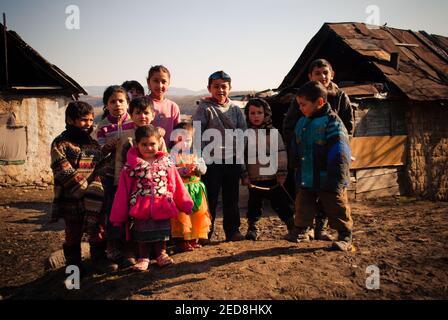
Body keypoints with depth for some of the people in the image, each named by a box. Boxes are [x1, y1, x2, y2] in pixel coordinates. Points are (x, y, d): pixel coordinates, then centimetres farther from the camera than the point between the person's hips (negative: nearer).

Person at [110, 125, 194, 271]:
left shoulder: (167, 164, -2)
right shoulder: (130, 167, -5)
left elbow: (177, 187, 3)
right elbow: (122, 193, -3)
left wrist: (186, 205, 6)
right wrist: (118, 217, -2)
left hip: (162, 208, 1)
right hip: (140, 209, -1)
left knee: (162, 233, 13)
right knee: (142, 235, 9)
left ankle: (161, 254, 33)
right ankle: (143, 258, 28)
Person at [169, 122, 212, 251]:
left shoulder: (195, 154, 12)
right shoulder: (173, 155, -5)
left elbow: (204, 169, 8)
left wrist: (197, 167, -12)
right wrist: (183, 170, -23)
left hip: (195, 189, 6)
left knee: (197, 214, 9)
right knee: (181, 215, -5)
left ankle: (194, 239, 24)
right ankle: (181, 241, 7)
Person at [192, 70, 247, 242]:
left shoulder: (235, 109, 9)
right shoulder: (204, 108, -3)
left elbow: (243, 132, 10)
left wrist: (238, 150, -2)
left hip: (232, 159, 4)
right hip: (211, 160, -4)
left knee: (232, 197, 12)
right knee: (210, 198, 2)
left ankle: (232, 230, 23)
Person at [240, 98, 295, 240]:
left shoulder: (272, 132, 0)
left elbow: (281, 153, -1)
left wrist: (282, 173, -5)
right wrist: (244, 175, -4)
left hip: (272, 177, -1)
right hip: (254, 179, 1)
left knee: (280, 203, 8)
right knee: (254, 204, 11)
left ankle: (293, 225, 21)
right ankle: (252, 228, 24)